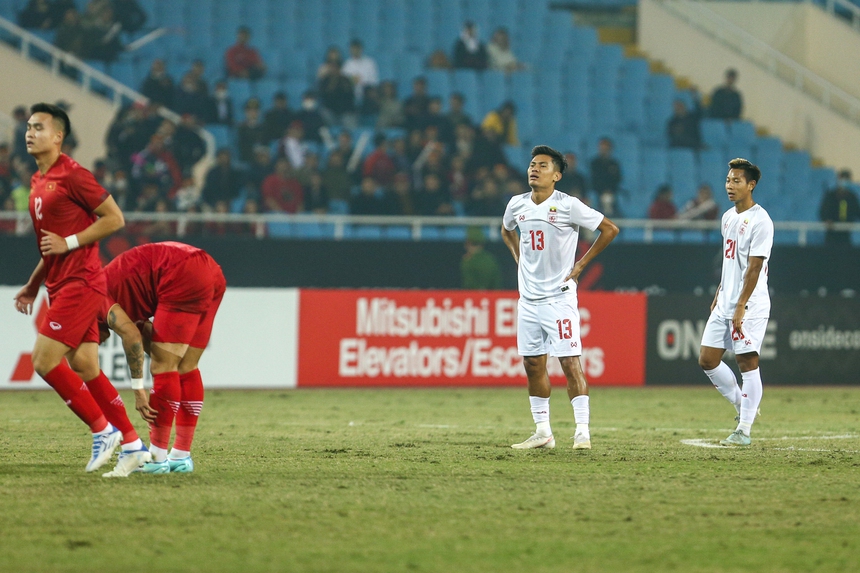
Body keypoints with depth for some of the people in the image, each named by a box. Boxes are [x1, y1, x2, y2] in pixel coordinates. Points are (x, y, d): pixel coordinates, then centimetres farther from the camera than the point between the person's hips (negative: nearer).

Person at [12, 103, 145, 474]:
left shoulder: (72, 175, -12)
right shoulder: (38, 182, 16)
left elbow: (115, 218, -13)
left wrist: (68, 243, -16)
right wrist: (33, 285, 22)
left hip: (80, 283, -9)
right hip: (61, 286, 9)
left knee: (45, 361, -13)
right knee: (85, 368, 6)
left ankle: (103, 430, -3)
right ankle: (132, 444, 11)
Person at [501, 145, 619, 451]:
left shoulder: (568, 205, -11)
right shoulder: (517, 205, 6)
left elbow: (610, 229, -7)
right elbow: (507, 230, 29)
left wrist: (581, 265, -7)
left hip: (558, 297, -6)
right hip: (528, 298, 6)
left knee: (570, 362, -10)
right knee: (533, 364, 7)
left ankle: (582, 431, -9)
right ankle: (542, 431, 14)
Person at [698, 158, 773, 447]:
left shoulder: (760, 221, -13)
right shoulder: (728, 217, 13)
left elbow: (754, 267, -18)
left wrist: (740, 307, -21)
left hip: (750, 305, -9)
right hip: (725, 304, 9)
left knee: (747, 362, -7)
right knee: (707, 359, 5)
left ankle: (744, 430, -3)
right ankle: (742, 406, 22)